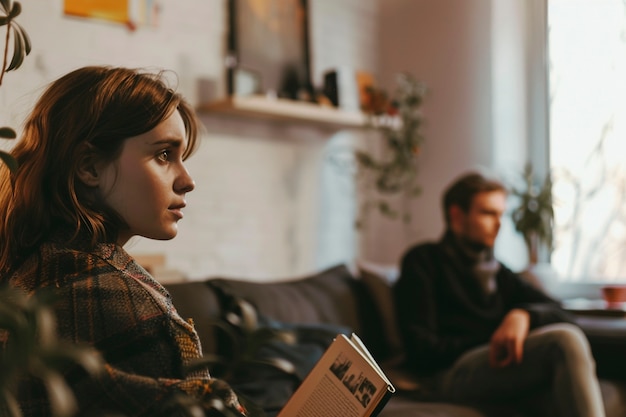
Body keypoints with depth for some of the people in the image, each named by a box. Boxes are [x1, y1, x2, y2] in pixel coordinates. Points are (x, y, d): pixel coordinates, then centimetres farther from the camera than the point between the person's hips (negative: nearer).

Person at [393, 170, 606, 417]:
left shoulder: (498, 272, 30)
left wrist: (523, 314, -8)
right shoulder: (423, 261, 12)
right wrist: (491, 345, -7)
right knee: (565, 340, -31)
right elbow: (421, 348, 0)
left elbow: (559, 314, 16)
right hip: (451, 372, -5)